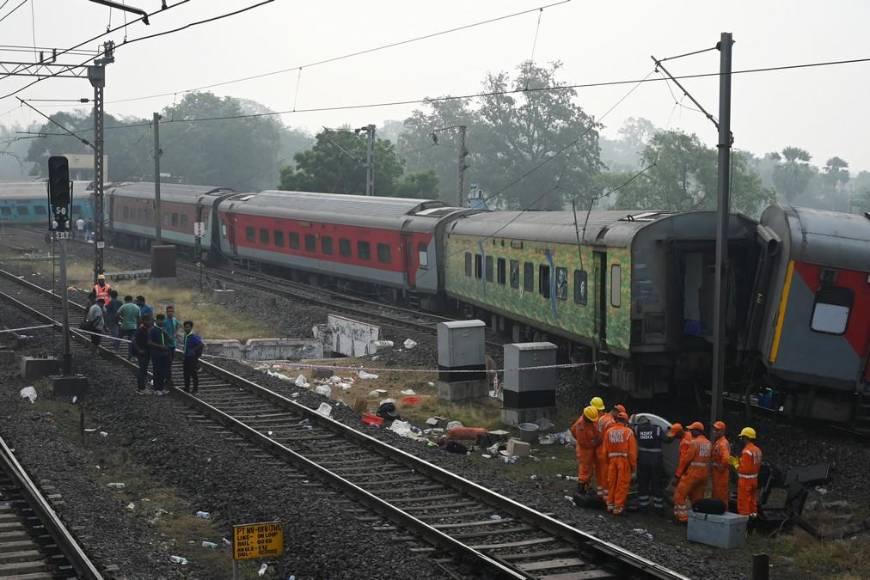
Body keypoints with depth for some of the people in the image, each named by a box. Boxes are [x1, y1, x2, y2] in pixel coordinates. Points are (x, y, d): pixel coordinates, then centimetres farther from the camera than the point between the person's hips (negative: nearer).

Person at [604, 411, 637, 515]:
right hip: (624, 460, -4)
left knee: (612, 483, 15)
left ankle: (610, 504, 23)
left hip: (612, 460, 4)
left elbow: (605, 449, 7)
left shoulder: (609, 431, 5)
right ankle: (618, 507, 2)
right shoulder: (628, 432, -7)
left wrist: (608, 462, 15)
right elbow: (632, 451, -6)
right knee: (622, 484, 2)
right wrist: (633, 465, 2)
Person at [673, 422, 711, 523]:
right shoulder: (708, 443, 8)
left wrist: (678, 473, -6)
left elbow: (686, 459, -13)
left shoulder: (694, 442, -15)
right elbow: (708, 458, 7)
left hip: (692, 473, -7)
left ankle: (683, 517, -4)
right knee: (697, 497, 17)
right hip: (704, 474, 7)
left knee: (680, 495, 1)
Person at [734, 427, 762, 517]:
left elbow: (744, 469, -23)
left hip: (745, 480, -8)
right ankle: (753, 515, 21)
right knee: (753, 501, 16)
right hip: (754, 478, 8)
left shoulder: (746, 451, -21)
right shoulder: (757, 450, 5)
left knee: (743, 502, -1)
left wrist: (736, 464, -8)